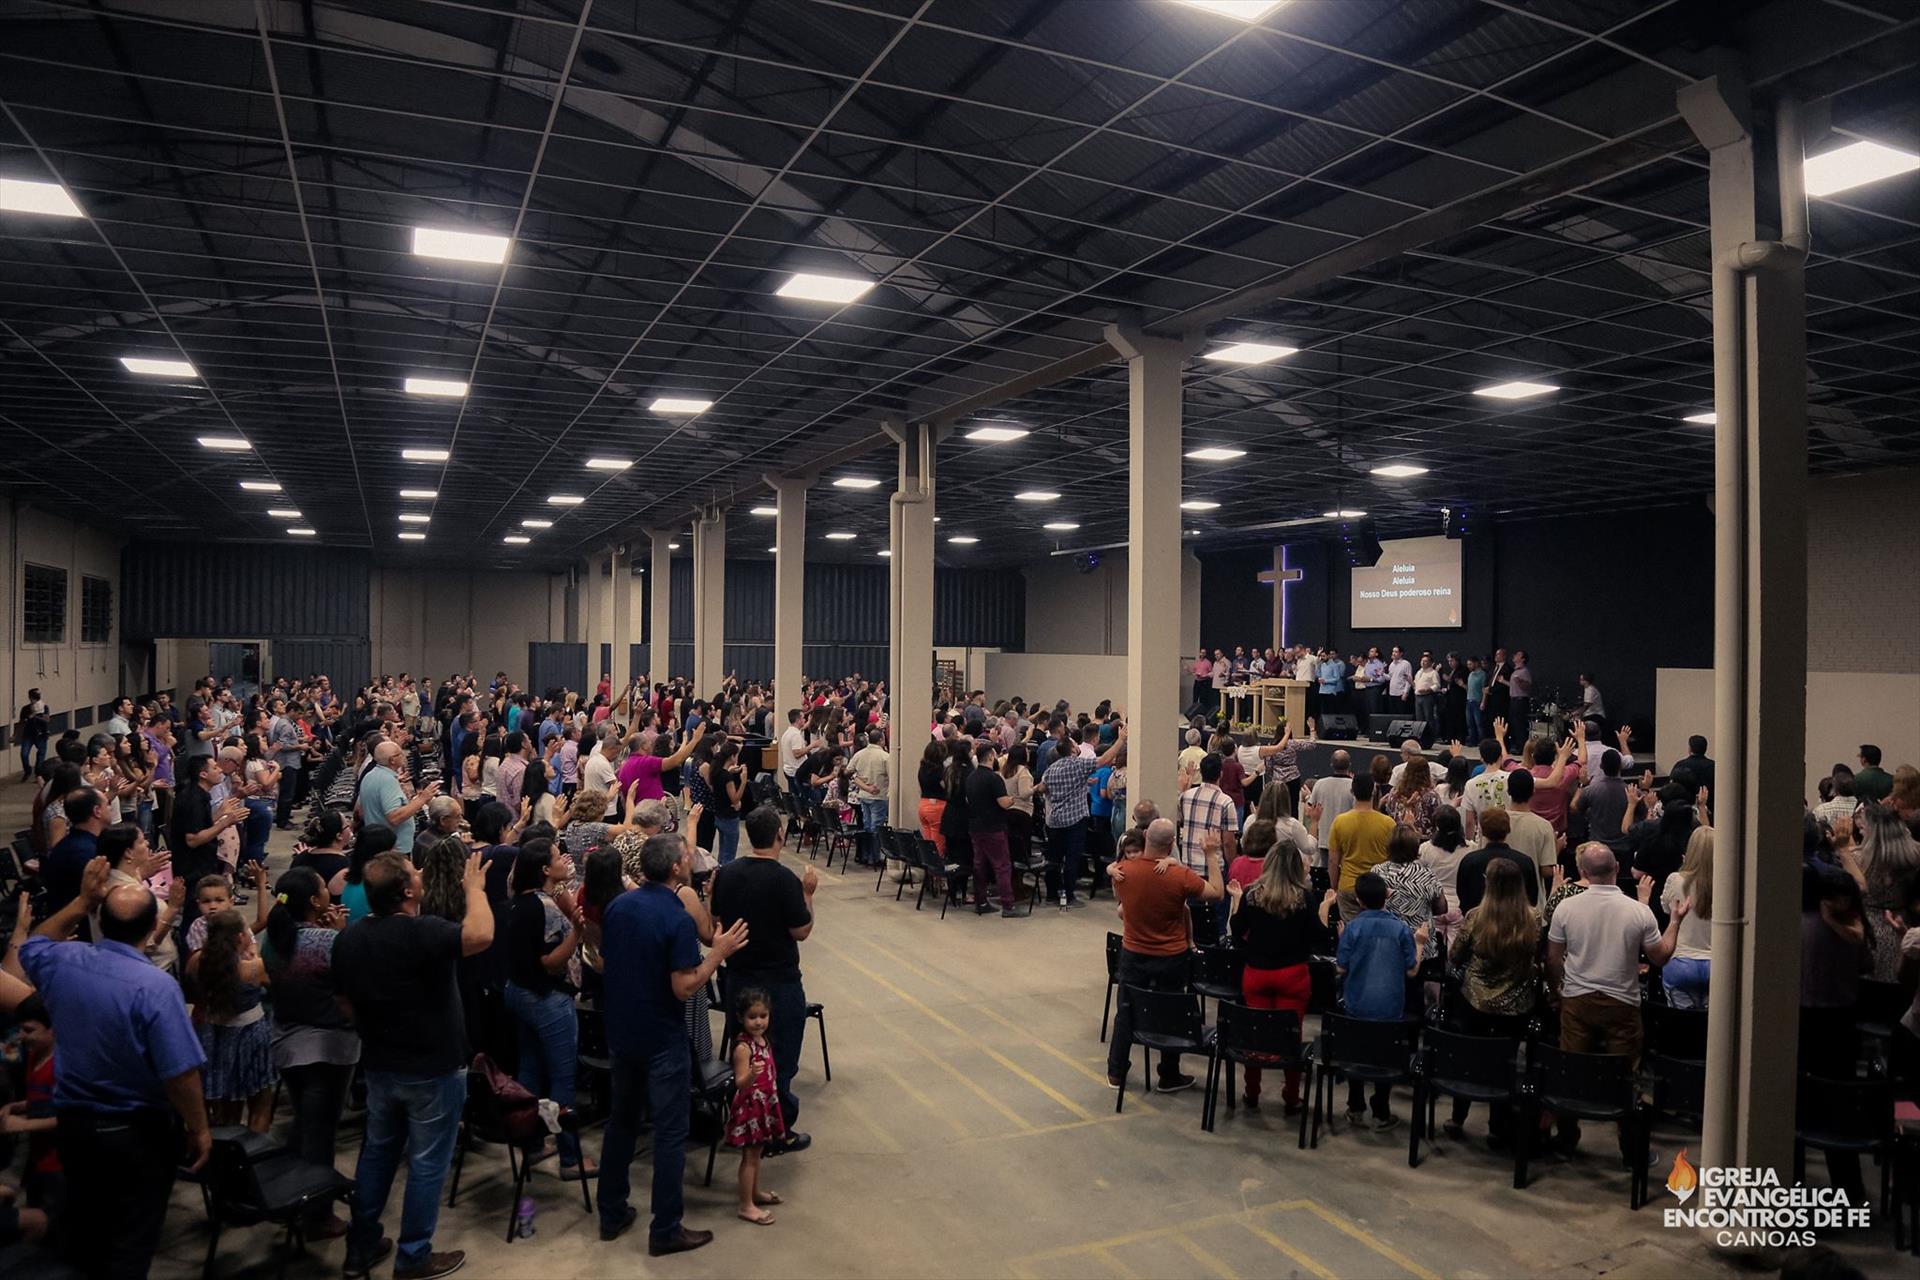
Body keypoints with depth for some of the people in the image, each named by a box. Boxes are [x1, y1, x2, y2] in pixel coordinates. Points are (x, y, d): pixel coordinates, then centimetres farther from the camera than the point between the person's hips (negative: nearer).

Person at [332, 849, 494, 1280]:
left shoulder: (348, 938, -1)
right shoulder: (422, 932, -27)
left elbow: (347, 1002, 11)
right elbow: (481, 935, -41)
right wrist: (475, 887, -25)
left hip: (379, 1066, 7)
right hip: (432, 1069, -7)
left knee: (377, 1152, 21)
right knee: (427, 1164, 7)